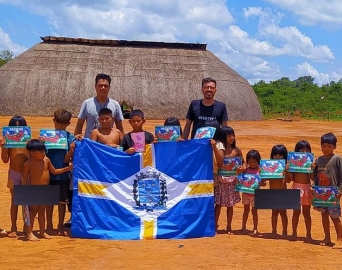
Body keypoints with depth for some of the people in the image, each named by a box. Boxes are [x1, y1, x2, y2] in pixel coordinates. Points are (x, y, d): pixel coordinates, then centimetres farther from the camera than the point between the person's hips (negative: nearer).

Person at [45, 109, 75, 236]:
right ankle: (49, 225, 23)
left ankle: (60, 226, 22)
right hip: (50, 173, 0)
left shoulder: (70, 138, -2)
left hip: (64, 174, 0)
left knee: (62, 201, 9)